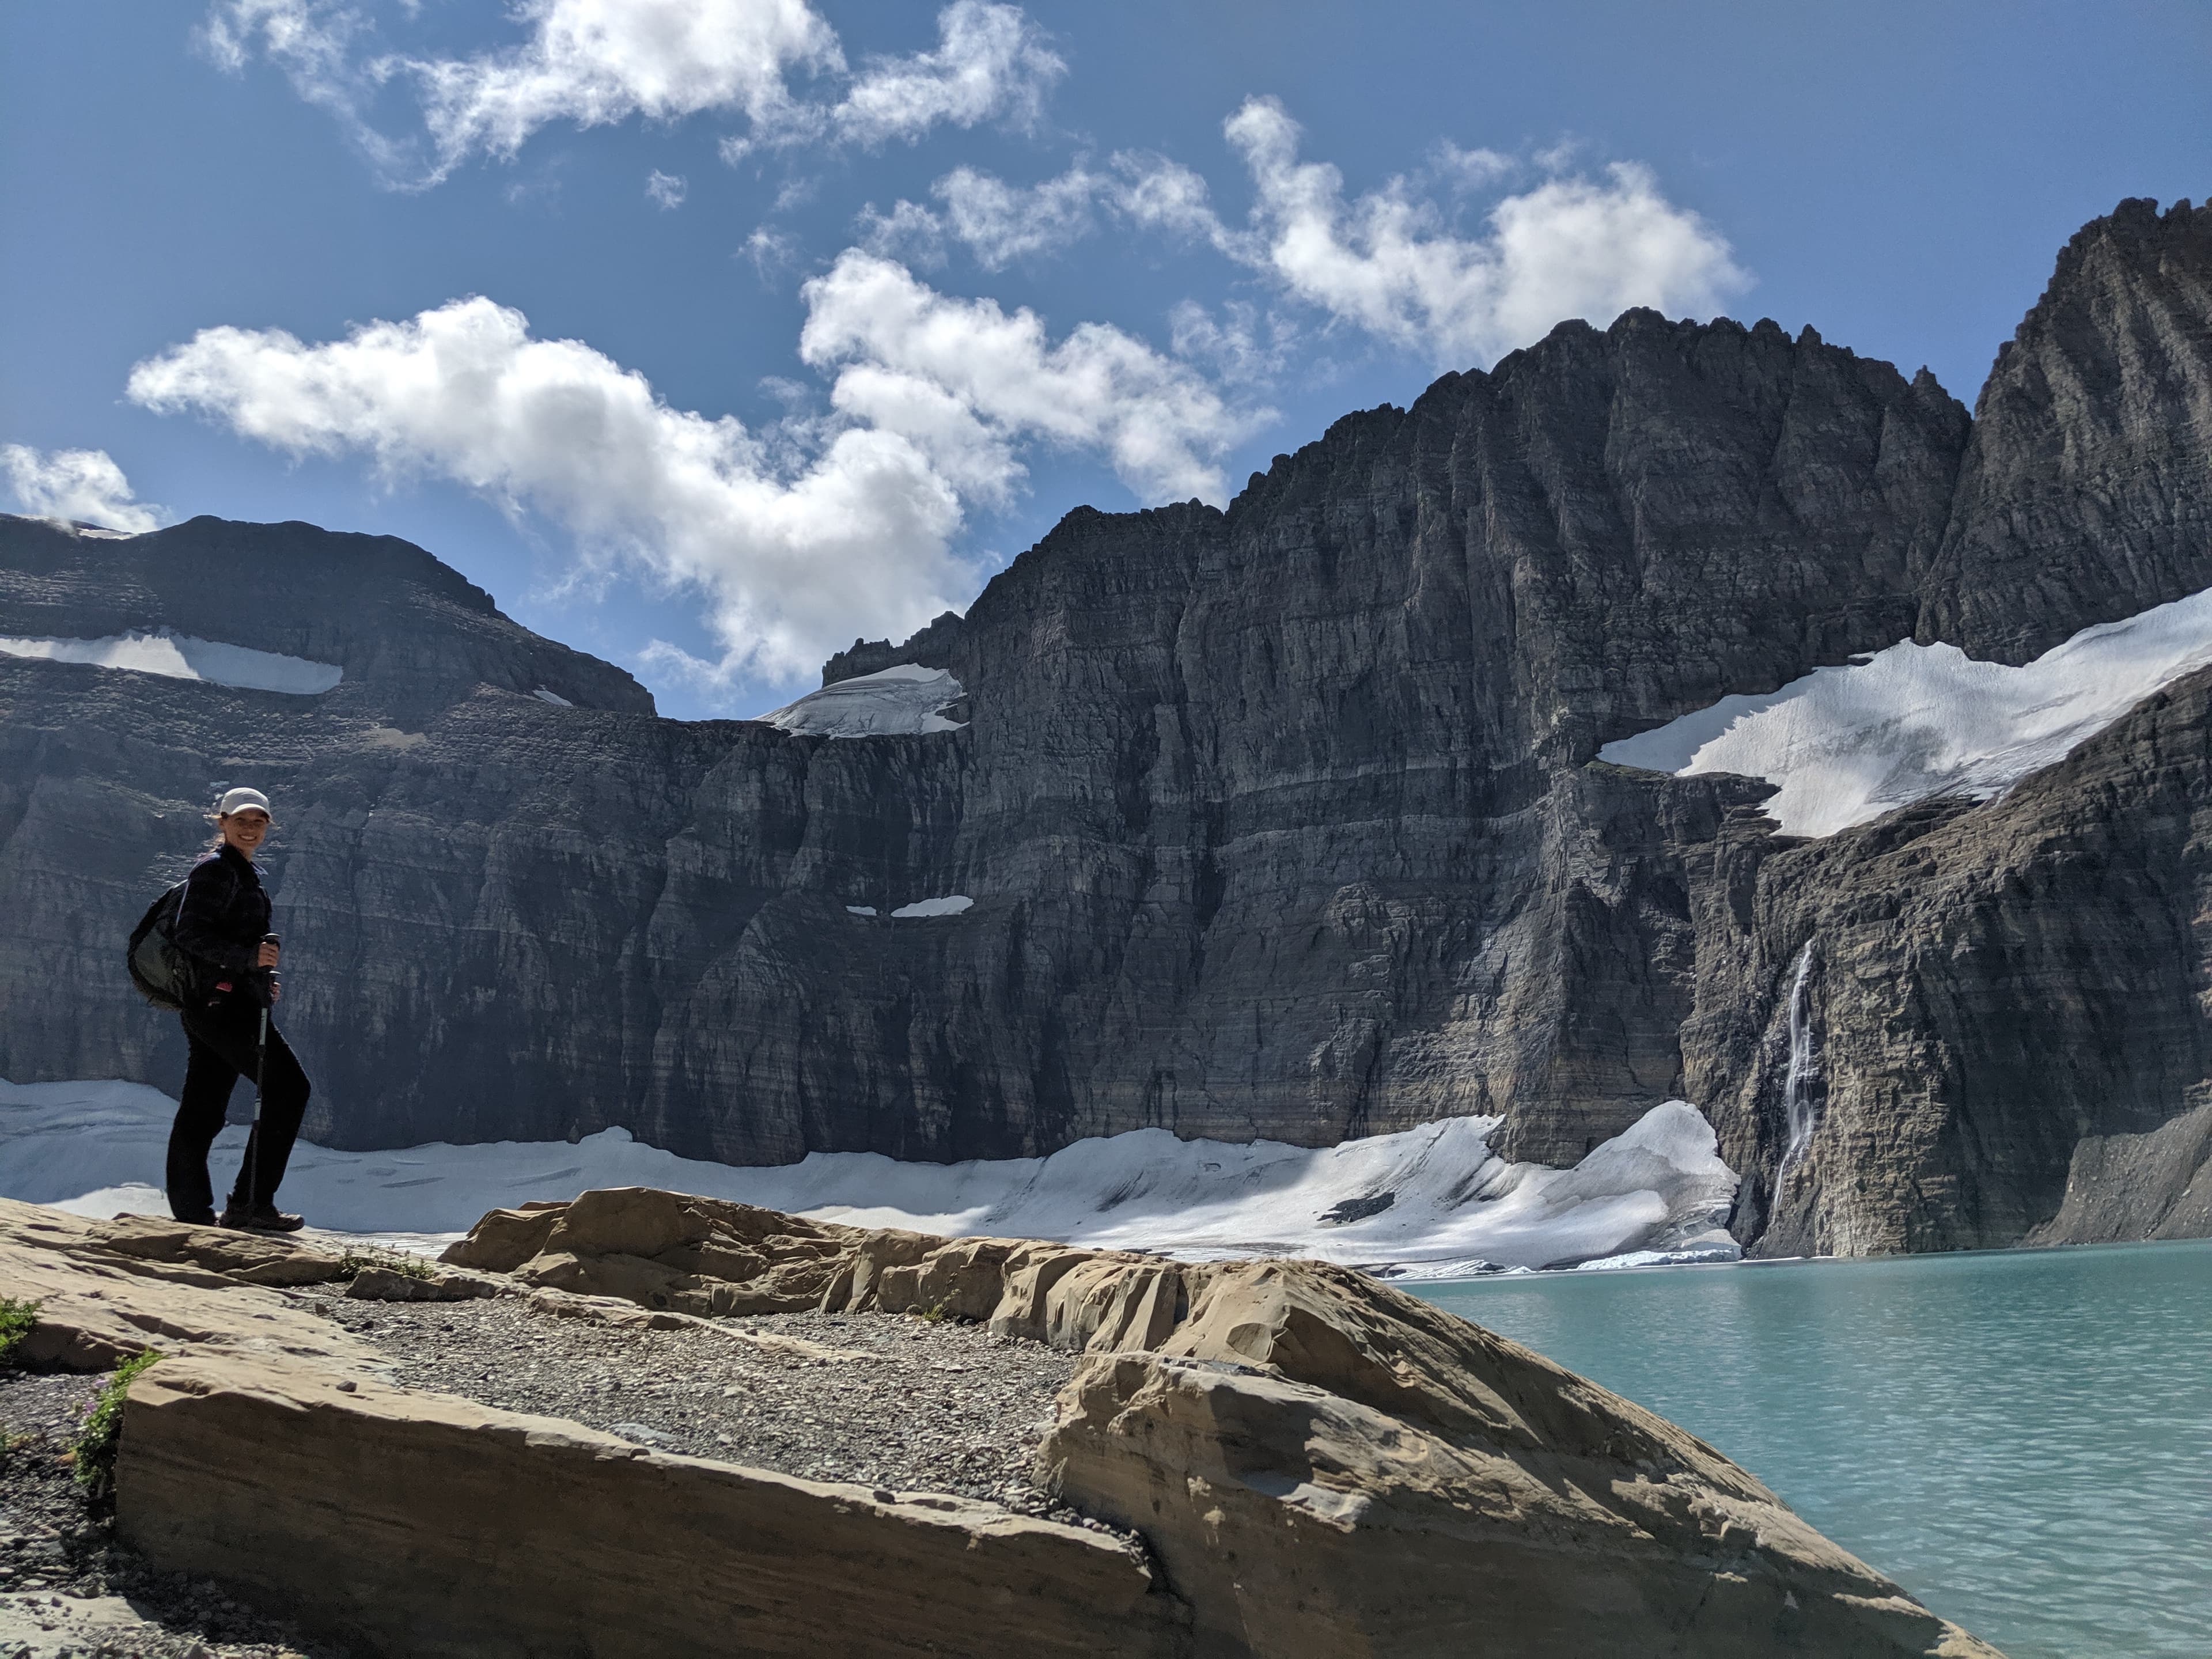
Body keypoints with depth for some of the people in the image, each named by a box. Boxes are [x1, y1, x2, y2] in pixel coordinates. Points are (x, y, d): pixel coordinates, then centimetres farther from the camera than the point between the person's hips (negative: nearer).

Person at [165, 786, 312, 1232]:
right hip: (223, 999, -10)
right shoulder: (215, 870, -8)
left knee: (202, 1111, 10)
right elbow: (190, 936, -17)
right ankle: (250, 1202, -9)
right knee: (289, 1087, -11)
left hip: (210, 1005, 10)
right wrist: (249, 957, -26)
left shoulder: (243, 873, 23)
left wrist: (262, 978, 16)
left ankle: (191, 1213, 14)